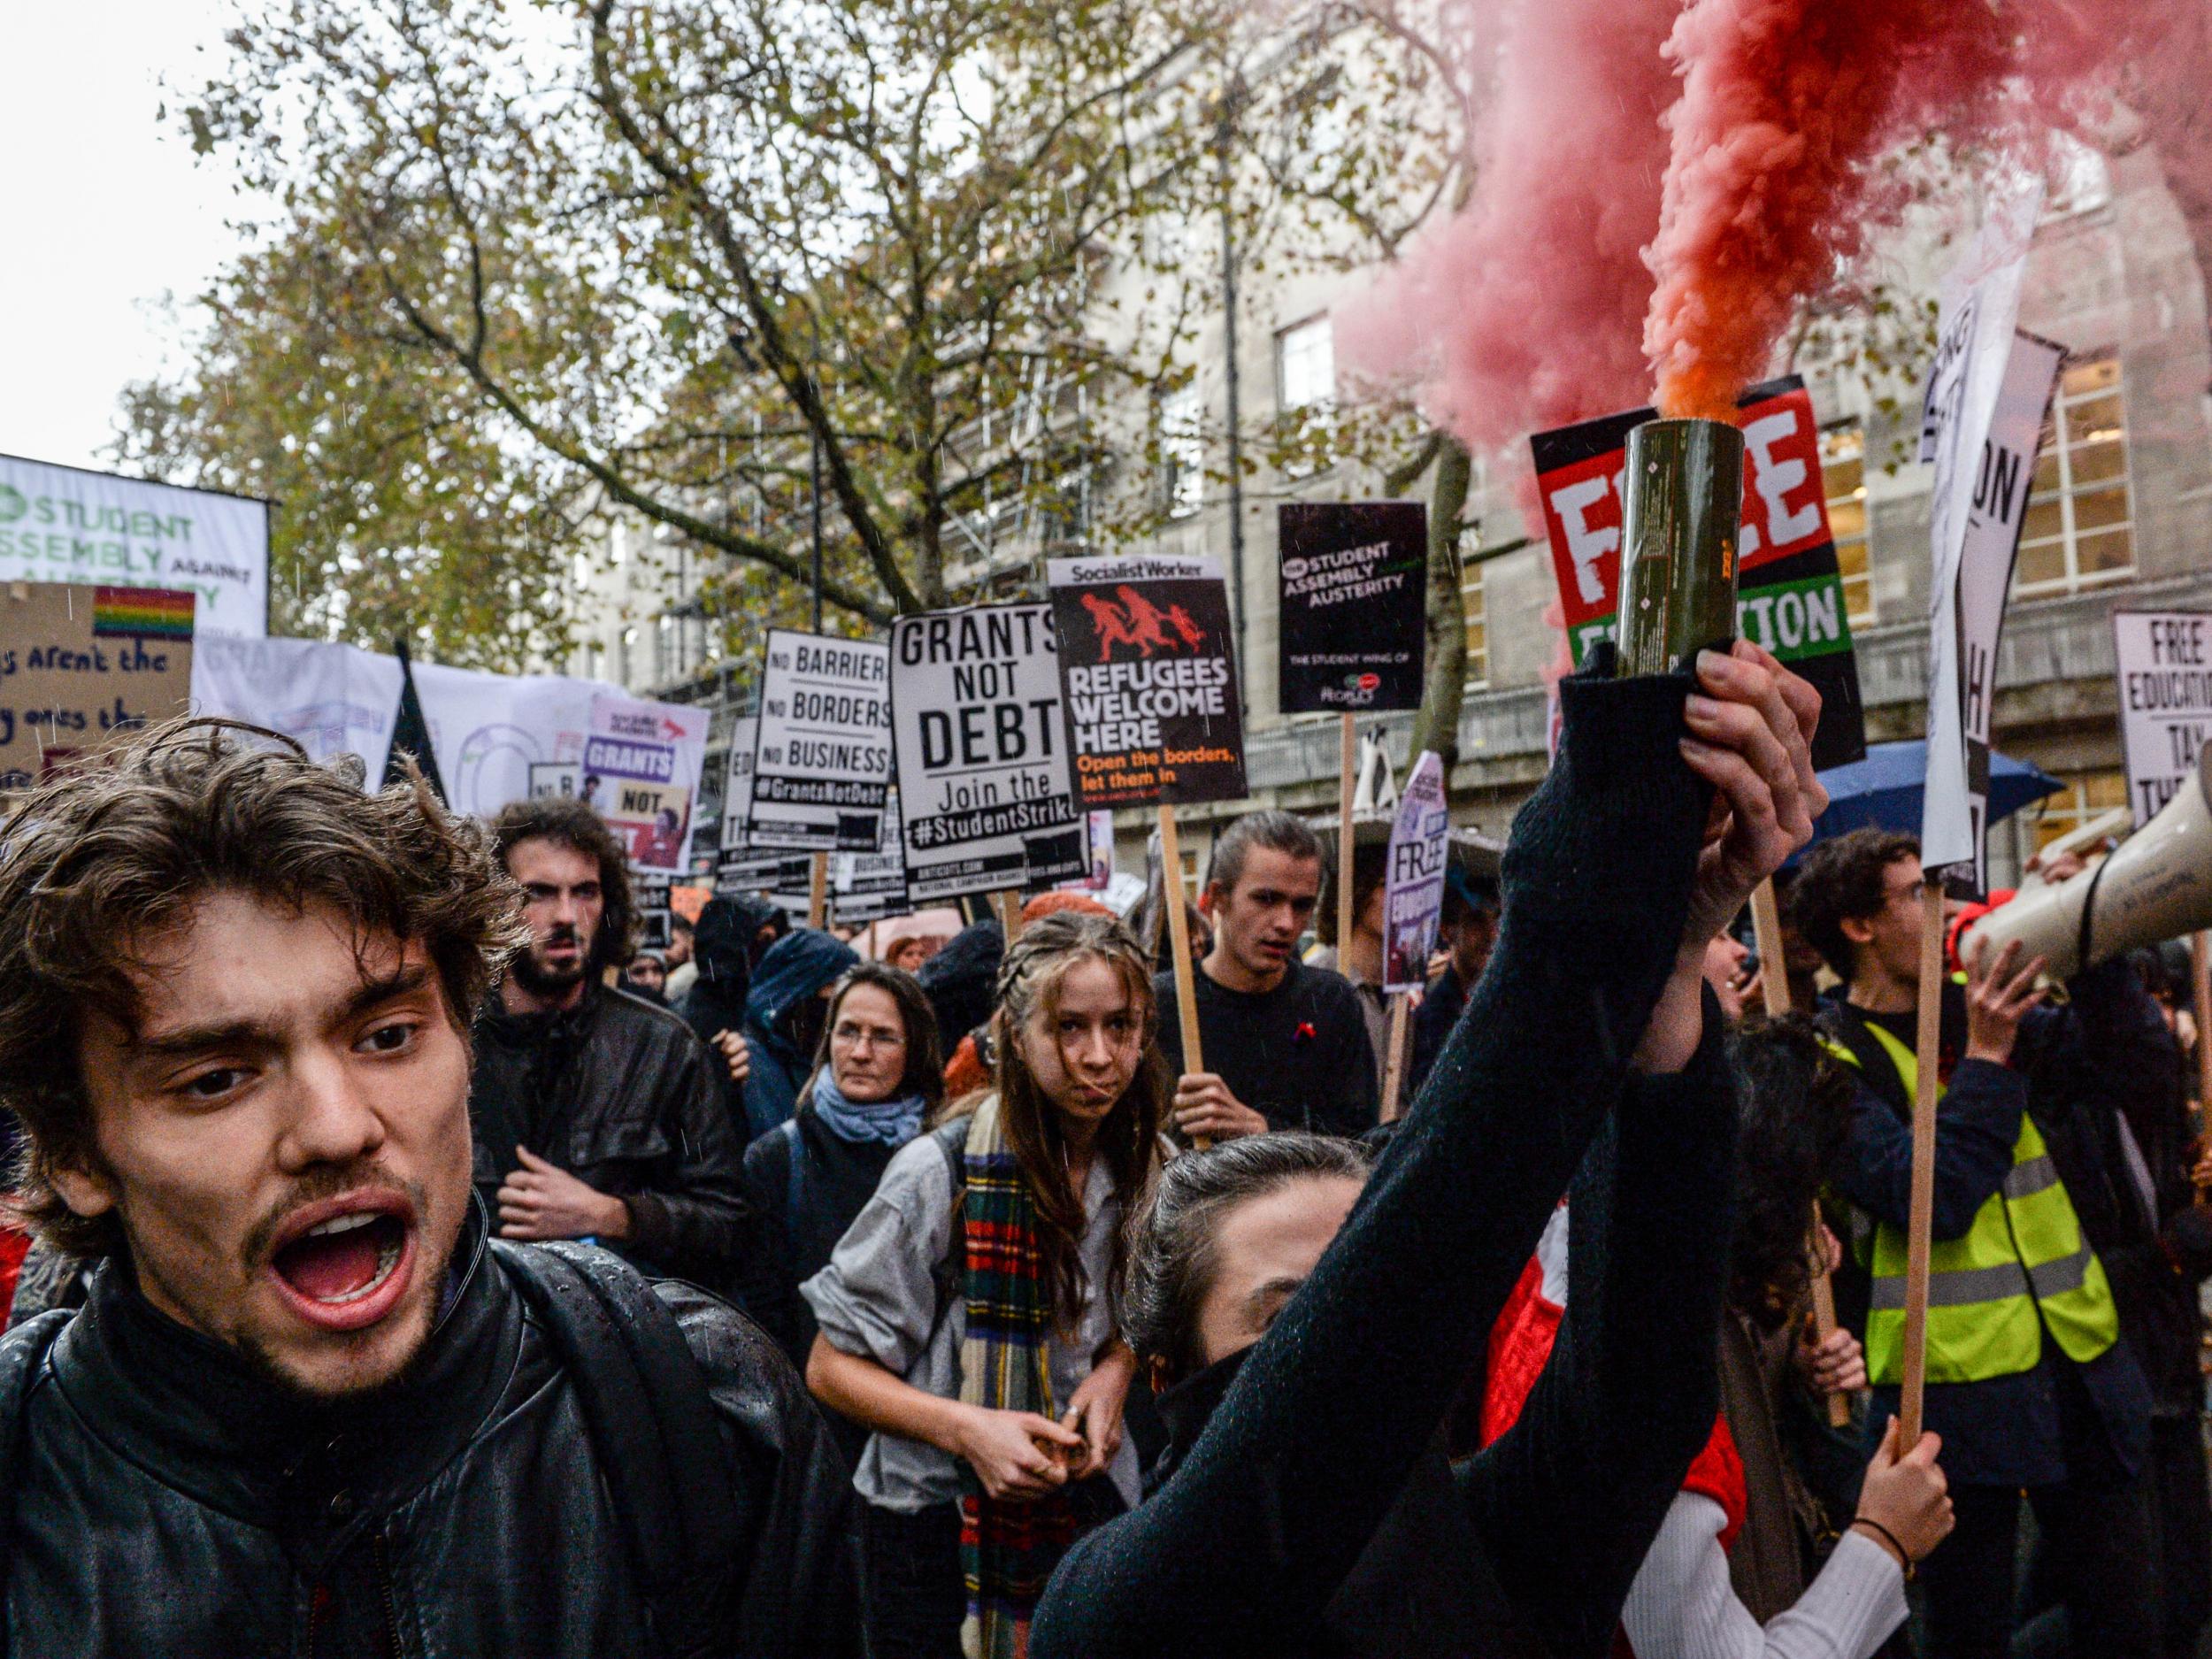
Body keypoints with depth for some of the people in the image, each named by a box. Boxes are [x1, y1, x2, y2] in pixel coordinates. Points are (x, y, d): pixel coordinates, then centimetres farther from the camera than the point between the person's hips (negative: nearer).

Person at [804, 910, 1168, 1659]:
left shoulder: (1147, 1168, -4)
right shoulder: (940, 1172, -20)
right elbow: (833, 1367, -13)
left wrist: (1115, 1369, -9)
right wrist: (966, 1427, -26)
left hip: (1088, 1501, 5)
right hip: (938, 1509, -4)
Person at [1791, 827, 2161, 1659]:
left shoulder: (1985, 1005, 7)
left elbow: (2122, 1056, 3)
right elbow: (1933, 1198, -19)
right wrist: (1986, 1057, -19)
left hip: (2084, 1363, 5)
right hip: (1960, 1383, -5)